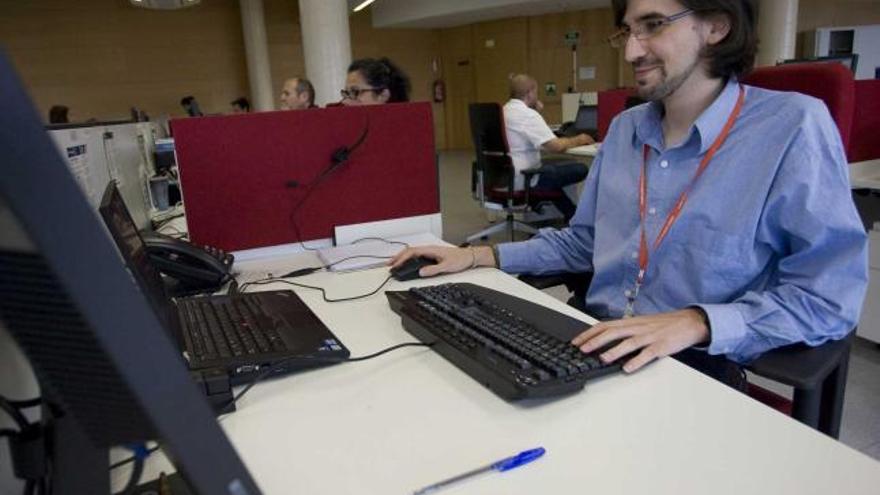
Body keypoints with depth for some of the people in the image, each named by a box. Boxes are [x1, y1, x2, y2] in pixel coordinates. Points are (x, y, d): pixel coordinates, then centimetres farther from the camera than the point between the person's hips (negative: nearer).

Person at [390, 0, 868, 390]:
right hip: (596, 345, 6)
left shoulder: (793, 128, -11)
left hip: (696, 368, -5)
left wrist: (697, 324, -26)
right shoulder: (624, 128, 10)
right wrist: (479, 256, 8)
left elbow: (829, 297, -12)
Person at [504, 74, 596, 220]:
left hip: (505, 177, 10)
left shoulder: (504, 111, 10)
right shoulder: (528, 114, -18)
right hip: (523, 179, -10)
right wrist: (578, 140, -3)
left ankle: (572, 214, 33)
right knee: (580, 169, -5)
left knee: (551, 168, 32)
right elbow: (557, 146, -22)